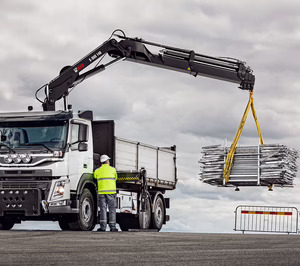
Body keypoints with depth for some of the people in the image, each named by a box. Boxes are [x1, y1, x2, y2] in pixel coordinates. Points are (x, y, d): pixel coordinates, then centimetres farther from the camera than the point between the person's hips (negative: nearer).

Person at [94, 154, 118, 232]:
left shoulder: (97, 171, 7)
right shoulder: (113, 169, 6)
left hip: (101, 192, 1)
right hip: (111, 191, -1)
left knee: (103, 209, 1)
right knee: (112, 209, 4)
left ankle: (103, 227, -8)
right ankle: (112, 227, 2)